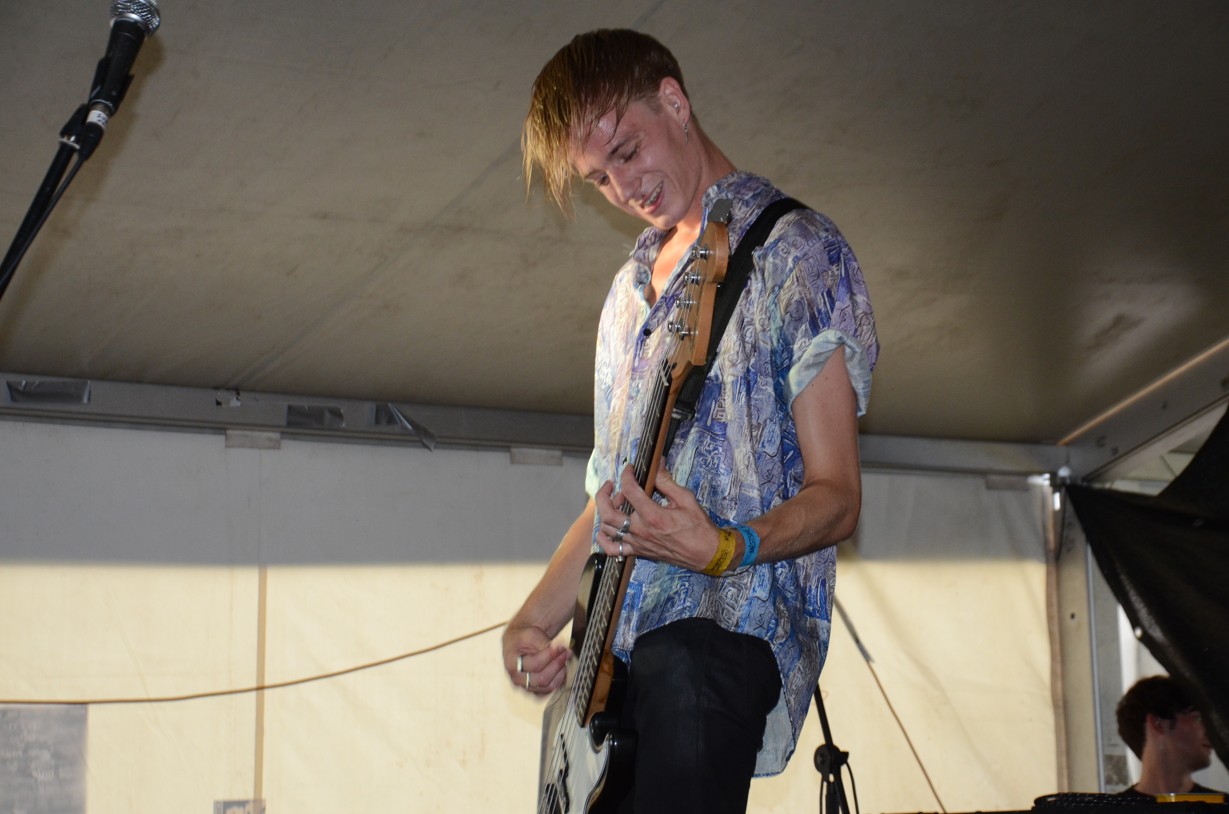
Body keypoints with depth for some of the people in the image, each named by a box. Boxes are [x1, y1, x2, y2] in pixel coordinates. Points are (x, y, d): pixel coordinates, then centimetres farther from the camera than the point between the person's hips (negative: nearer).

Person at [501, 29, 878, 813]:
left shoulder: (797, 252, 1)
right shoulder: (633, 287, 24)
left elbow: (836, 498, -5)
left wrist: (723, 548, -23)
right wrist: (531, 625, 11)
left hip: (723, 626, -7)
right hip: (608, 651, 7)